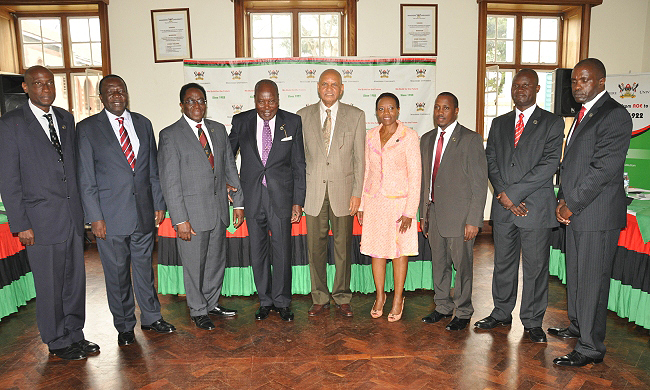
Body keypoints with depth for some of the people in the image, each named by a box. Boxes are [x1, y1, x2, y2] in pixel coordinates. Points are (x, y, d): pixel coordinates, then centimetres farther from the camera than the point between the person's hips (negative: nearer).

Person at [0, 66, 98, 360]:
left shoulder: (66, 118, 10)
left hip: (73, 215, 5)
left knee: (75, 278, 13)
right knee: (50, 285, 7)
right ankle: (58, 341, 25)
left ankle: (75, 333, 30)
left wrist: (81, 206, 10)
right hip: (41, 220, -5)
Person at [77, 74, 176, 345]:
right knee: (117, 274, 8)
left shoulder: (143, 124, 9)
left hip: (144, 212, 3)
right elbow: (85, 178, -4)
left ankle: (151, 318, 31)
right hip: (110, 217, -3)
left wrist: (159, 203, 6)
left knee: (145, 267, 14)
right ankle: (124, 326, 26)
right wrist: (95, 217, -9)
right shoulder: (87, 128, -2)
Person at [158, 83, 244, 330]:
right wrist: (180, 219, -16)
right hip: (192, 211, -5)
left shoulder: (218, 129, 9)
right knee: (194, 265, 7)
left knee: (217, 260, 16)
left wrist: (238, 203, 7)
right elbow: (169, 181, -11)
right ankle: (198, 312, 26)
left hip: (219, 208, 5)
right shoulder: (170, 135, -7)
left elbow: (230, 168, 12)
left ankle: (211, 303, 36)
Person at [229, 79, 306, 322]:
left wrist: (298, 201, -3)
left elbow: (298, 164, 1)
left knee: (282, 251, 4)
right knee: (257, 251, 10)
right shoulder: (241, 122, 2)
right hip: (252, 196, 2)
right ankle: (265, 301, 28)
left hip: (281, 195, -1)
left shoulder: (292, 122, 0)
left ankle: (282, 302, 23)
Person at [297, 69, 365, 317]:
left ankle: (342, 298, 22)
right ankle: (320, 299, 21)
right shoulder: (303, 116, 5)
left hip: (343, 191, -1)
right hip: (313, 192, 1)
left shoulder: (356, 116, 3)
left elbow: (359, 157, 2)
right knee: (315, 247, 6)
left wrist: (357, 192, -4)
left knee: (343, 247, 7)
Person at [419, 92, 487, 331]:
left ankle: (463, 313, 22)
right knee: (439, 264, 14)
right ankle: (443, 307, 31)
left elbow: (480, 183, -9)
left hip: (460, 215, -5)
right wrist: (423, 213, 13)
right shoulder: (427, 139, 12)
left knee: (462, 265, 5)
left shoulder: (470, 139, -7)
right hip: (434, 213, 6)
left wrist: (474, 220, -14)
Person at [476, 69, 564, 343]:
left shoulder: (552, 123, 1)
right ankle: (501, 313, 28)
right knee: (503, 263, 13)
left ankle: (533, 322, 19)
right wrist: (502, 195, -7)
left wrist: (512, 193, -14)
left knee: (536, 267, 4)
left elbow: (549, 164, -10)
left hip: (537, 207, -3)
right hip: (503, 207, 4)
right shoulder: (499, 123, 14)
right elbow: (491, 161, 8)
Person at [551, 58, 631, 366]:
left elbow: (603, 169, -20)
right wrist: (562, 200, 5)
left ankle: (590, 348, 10)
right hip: (575, 212, 9)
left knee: (592, 280, -1)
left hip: (598, 214, -9)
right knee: (575, 274, 18)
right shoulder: (583, 115, 17)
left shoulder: (614, 116, -12)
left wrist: (571, 204, -15)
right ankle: (577, 326, 35)